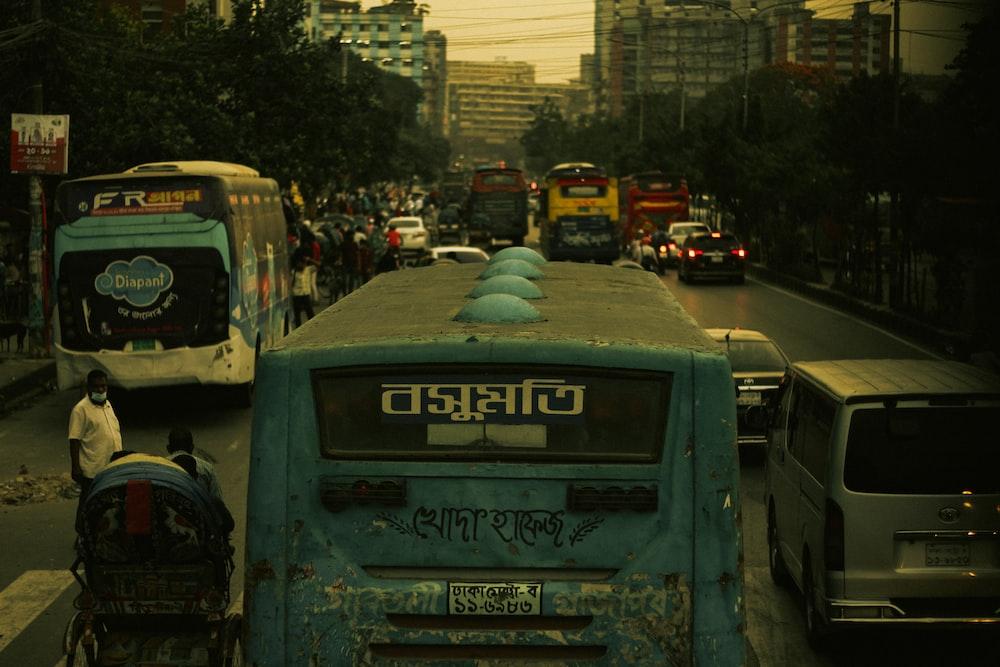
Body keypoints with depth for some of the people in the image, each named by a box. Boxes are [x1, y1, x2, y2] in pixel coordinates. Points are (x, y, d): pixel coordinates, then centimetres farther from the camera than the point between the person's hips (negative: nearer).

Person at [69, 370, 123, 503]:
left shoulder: (107, 404, 12)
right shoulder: (81, 409, -12)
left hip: (112, 467, 7)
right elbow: (74, 440, -15)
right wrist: (75, 467, -19)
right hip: (92, 470, -7)